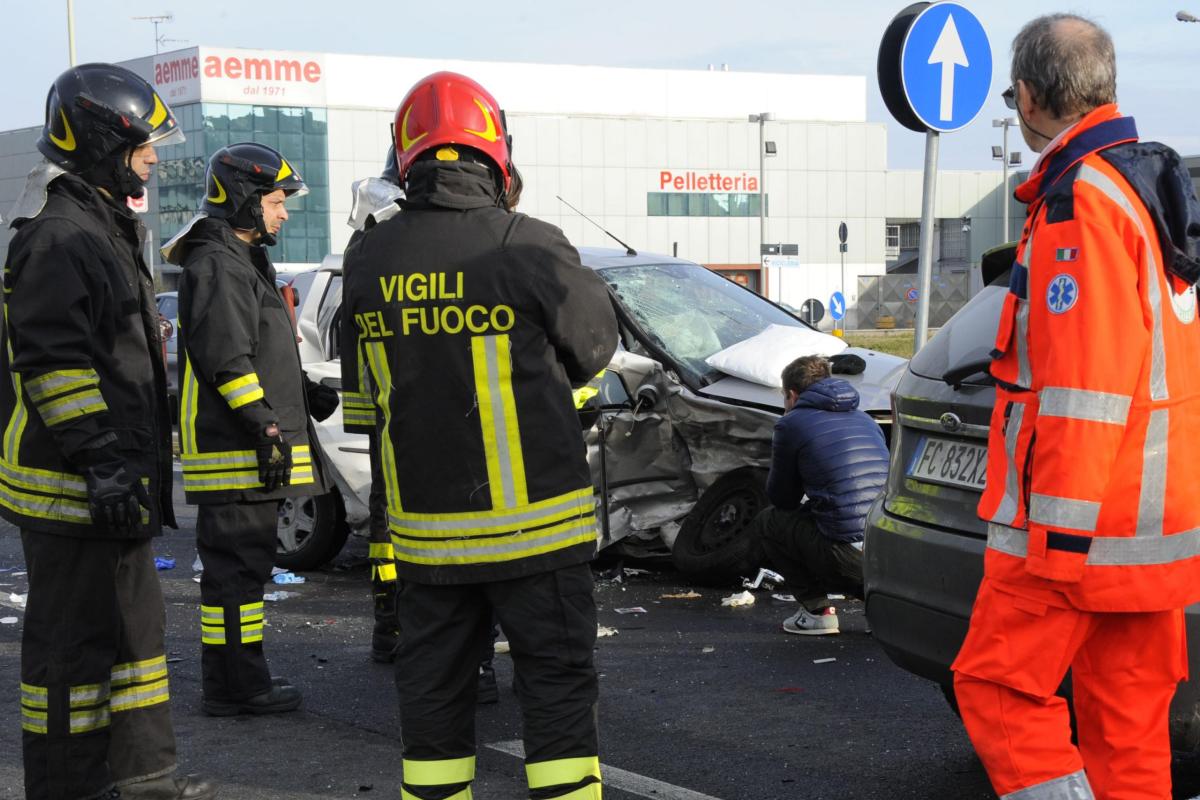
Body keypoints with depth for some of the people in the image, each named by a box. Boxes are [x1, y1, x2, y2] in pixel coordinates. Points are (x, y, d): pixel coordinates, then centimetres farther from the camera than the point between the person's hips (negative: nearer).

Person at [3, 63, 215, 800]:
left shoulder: (107, 229, 18)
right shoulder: (60, 238, -16)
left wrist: (135, 466, 25)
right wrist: (103, 465, -24)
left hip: (113, 483, 11)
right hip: (72, 489, -11)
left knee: (135, 623, 18)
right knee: (76, 638, -3)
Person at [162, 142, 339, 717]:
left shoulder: (243, 261, 22)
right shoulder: (217, 264, -13)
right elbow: (224, 356, -21)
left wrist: (303, 393, 23)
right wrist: (263, 421, -23)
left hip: (253, 453, 11)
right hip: (236, 451, -11)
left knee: (245, 562, 14)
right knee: (236, 564, -8)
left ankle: (240, 678, 20)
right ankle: (233, 687, -4)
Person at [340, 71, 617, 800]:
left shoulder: (368, 262, -2)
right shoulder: (532, 249, -14)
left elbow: (362, 381, 7)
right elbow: (595, 343, 1)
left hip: (426, 527, 4)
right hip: (535, 522, -4)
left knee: (434, 686, 13)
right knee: (558, 682, 6)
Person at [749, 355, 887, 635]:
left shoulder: (792, 423, 4)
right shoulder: (865, 420, 22)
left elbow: (781, 497, 12)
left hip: (849, 555, -6)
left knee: (767, 522, 17)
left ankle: (817, 611, 8)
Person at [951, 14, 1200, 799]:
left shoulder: (1081, 199, -15)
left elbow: (1085, 381, -22)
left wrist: (1059, 525, -20)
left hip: (1078, 525, -9)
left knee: (997, 684, -2)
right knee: (1128, 722, 12)